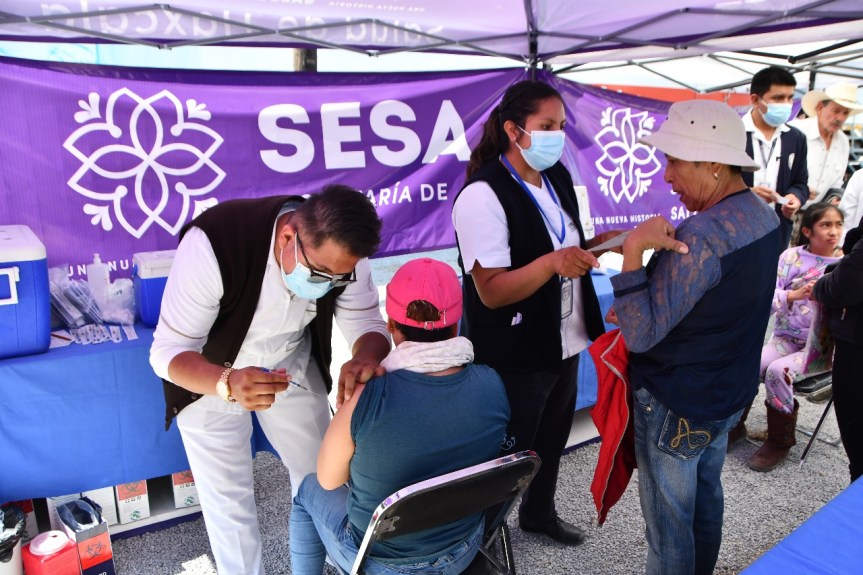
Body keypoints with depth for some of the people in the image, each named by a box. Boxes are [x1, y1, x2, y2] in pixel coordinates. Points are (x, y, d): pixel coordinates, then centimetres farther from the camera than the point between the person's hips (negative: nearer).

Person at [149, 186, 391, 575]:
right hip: (209, 377, -3)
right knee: (228, 499, 3)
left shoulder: (341, 250, -25)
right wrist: (228, 384, -53)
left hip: (291, 366, 4)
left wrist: (366, 357, -42)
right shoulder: (212, 244, -38)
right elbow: (168, 352, -33)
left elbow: (368, 324, -18)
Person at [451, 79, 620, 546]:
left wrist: (595, 244, -1)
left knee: (552, 437, 25)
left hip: (563, 342, 8)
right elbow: (491, 291, -26)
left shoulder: (557, 177, 4)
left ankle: (539, 513, 50)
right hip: (515, 358, -8)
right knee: (508, 453, 10)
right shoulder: (483, 195, -22)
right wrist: (553, 262, -39)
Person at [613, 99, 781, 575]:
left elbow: (640, 335, -30)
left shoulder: (699, 237, -30)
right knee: (706, 498, 27)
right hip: (730, 392, 9)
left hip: (676, 407, -9)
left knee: (669, 521, 10)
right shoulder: (763, 214, 0)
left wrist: (632, 250, -35)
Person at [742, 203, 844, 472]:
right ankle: (734, 422, 6)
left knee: (777, 371, -29)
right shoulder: (792, 256, 1)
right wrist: (794, 295, -27)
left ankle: (780, 441, -6)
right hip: (786, 337, 2)